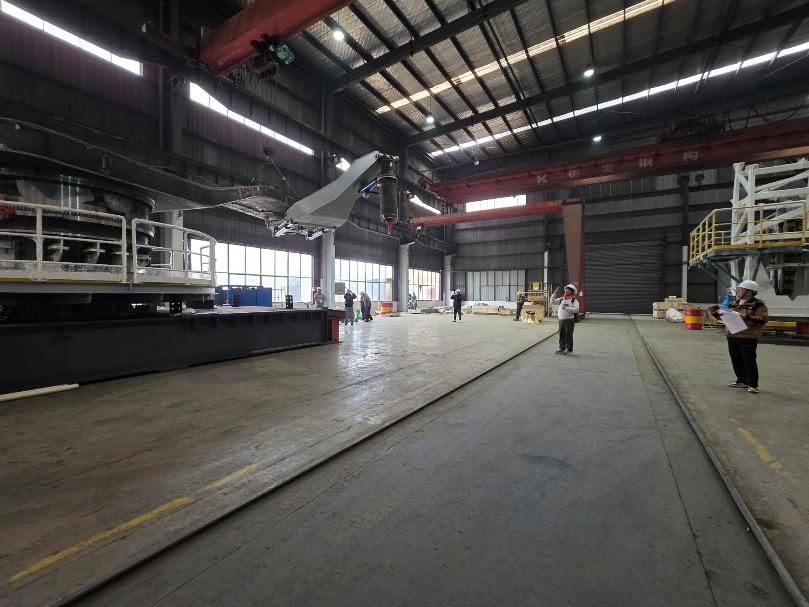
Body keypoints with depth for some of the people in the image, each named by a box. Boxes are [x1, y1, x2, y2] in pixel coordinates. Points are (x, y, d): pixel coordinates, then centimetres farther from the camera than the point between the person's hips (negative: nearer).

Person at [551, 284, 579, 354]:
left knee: (568, 335, 1)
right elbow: (552, 302, 9)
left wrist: (566, 308, -22)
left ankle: (569, 349, 12)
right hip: (561, 320, 5)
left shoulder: (573, 300, -4)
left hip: (569, 320, -5)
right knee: (561, 335, 10)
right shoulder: (561, 299, 11)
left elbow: (576, 309, -16)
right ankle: (562, 348, 21)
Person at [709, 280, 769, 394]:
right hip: (732, 336, 7)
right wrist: (715, 313, 8)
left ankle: (752, 384, 6)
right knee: (736, 360, 13)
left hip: (748, 337, -7)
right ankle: (742, 381, 25)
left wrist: (747, 318, -25)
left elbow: (764, 318, -14)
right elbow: (725, 315, 23)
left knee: (749, 361, -3)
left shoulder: (758, 304, -5)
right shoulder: (733, 303, 15)